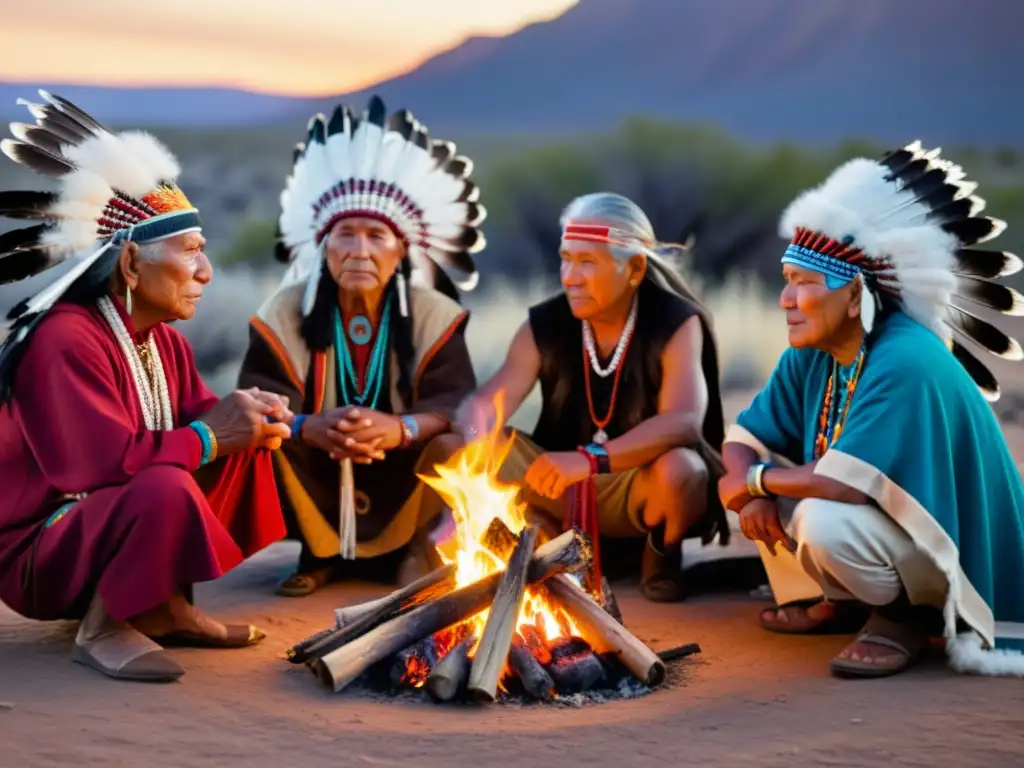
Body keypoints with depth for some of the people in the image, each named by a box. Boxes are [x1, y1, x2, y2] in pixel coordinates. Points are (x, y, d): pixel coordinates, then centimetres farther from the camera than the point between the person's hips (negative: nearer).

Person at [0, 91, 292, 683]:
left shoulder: (164, 342, 7)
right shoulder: (65, 341, -23)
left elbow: (203, 420, 9)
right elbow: (108, 464, -31)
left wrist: (248, 419, -14)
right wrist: (210, 434, -20)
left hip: (115, 517, 10)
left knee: (245, 445, 5)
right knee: (166, 489, -36)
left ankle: (167, 608, 3)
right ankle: (103, 628, -13)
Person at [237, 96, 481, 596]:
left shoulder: (434, 315, -7)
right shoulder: (284, 314, -6)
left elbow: (457, 404, -18)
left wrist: (400, 428, -41)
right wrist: (309, 428, -40)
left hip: (402, 481, -1)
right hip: (319, 481, 1)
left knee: (454, 446, -28)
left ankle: (416, 552, 3)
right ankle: (320, 553, 2)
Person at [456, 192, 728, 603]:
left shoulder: (676, 325, -17)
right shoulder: (544, 324, -7)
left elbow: (682, 423, -32)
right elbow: (483, 406, -14)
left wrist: (591, 459, -46)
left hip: (640, 487, -3)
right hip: (561, 488, 4)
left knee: (678, 469, -37)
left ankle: (662, 556, -1)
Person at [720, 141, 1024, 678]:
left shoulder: (904, 363, -29)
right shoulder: (810, 357, -2)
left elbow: (848, 483, -36)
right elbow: (743, 439, 4)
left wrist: (756, 480, -19)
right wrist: (753, 493, -18)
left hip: (950, 547, -9)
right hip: (878, 516, 9)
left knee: (822, 521, -35)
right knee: (745, 474, 2)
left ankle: (910, 615, -6)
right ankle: (841, 602, 13)